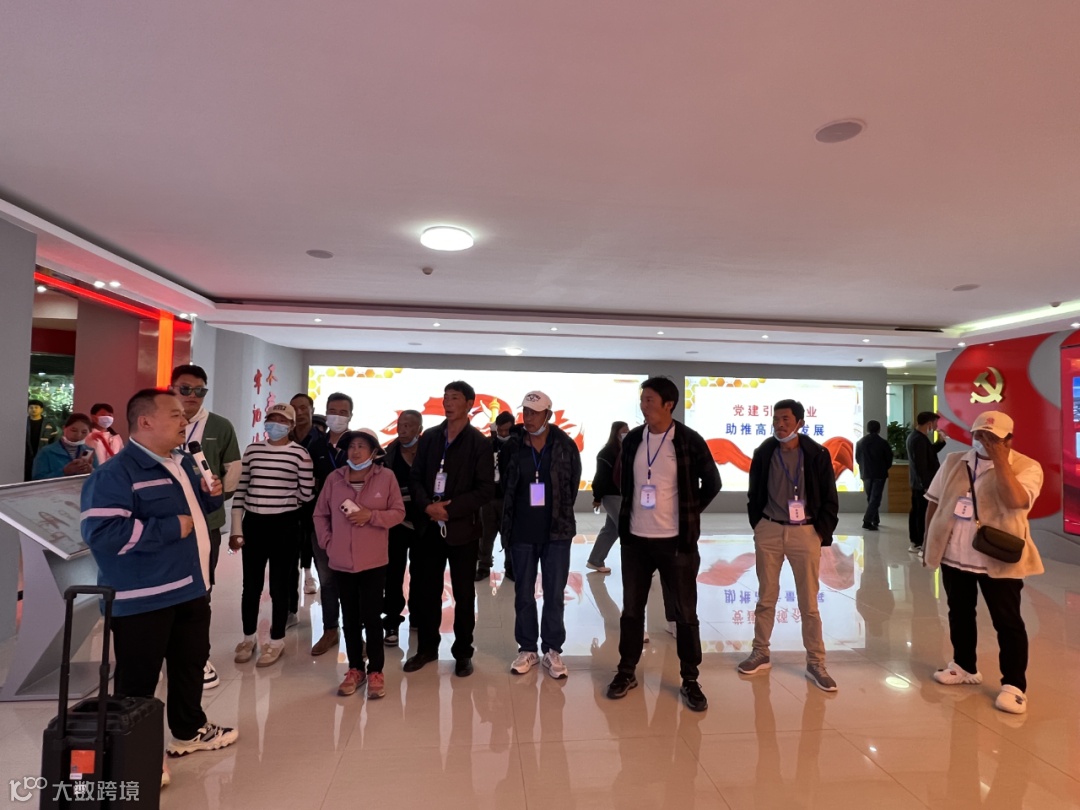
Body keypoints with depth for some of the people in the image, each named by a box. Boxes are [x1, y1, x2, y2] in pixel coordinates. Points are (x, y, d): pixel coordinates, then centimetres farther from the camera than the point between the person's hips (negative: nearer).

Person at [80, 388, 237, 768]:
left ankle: (190, 730, 42)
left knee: (191, 663, 23)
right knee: (137, 680, 6)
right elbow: (101, 532, -30)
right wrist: (171, 528, -26)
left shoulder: (183, 463, 9)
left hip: (190, 587, 9)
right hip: (143, 598, -9)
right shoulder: (116, 472, -19)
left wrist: (211, 496, 1)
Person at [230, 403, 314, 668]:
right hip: (253, 523, 3)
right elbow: (240, 490, 5)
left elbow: (305, 495, -2)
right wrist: (236, 529, 4)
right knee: (251, 585, 12)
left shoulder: (300, 453, -7)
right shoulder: (252, 450, 4)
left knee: (279, 585, 7)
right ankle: (249, 638, 30)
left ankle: (277, 641, 22)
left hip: (284, 525, -3)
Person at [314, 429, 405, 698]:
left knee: (372, 617, 2)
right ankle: (355, 669, 27)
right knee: (350, 617, 13)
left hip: (374, 561, -2)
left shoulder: (386, 477, -6)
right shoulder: (334, 478, 1)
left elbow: (398, 513, -4)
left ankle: (375, 672, 16)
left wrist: (371, 516, -17)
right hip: (342, 561, 3)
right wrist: (328, 542, 1)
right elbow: (320, 514, 10)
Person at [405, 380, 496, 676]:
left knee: (463, 594, 7)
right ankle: (427, 648, 29)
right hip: (430, 526, 4)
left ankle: (463, 653, 23)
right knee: (425, 590, 11)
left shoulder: (479, 443, -5)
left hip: (462, 528, -4)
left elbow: (486, 489, -10)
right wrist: (427, 506, -11)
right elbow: (415, 477, 7)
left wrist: (450, 509, -17)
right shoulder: (429, 437, 8)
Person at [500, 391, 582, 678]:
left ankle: (553, 651, 23)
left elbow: (573, 485, 7)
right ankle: (527, 650, 27)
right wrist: (512, 519, 9)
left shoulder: (566, 445, -4)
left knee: (554, 595, 7)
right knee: (523, 594, 11)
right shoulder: (512, 446, -1)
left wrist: (560, 515, 8)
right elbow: (504, 485, 10)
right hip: (521, 532, 1)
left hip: (557, 531, -1)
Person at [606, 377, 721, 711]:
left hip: (677, 540, -3)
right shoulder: (632, 440, 2)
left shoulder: (689, 441, -9)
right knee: (631, 609, 12)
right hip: (635, 539, 3)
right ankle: (627, 672, 28)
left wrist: (688, 514, 4)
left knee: (686, 612, 7)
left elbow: (712, 483, 3)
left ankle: (690, 681, 22)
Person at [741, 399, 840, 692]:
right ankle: (760, 653, 27)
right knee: (766, 598, 13)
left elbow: (830, 499, 0)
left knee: (809, 603, 6)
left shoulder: (817, 454, -6)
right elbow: (754, 493, 9)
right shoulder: (764, 453, -2)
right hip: (769, 531, 2)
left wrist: (823, 533, -5)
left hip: (805, 532, -2)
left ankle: (815, 663, 20)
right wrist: (757, 525, 5)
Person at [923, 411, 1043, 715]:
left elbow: (1016, 501, -28)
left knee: (1007, 622, 4)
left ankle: (1014, 686, 16)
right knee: (959, 613, 17)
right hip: (953, 555, 5)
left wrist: (1000, 461, -26)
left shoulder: (1026, 467, -9)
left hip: (999, 560, -5)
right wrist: (928, 542, 9)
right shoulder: (953, 462, 5)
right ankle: (964, 666, 34)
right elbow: (935, 502, 10)